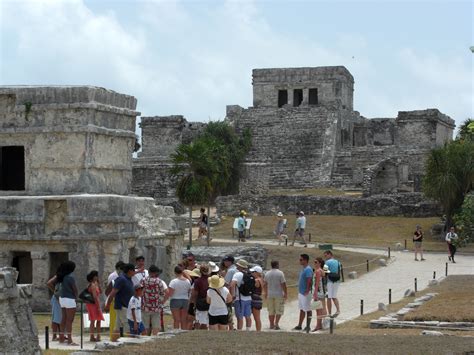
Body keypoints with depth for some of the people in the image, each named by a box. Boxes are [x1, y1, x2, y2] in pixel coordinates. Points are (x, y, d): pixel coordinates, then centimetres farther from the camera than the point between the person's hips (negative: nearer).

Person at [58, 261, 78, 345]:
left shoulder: (62, 276, 6)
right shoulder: (70, 277, -16)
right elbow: (75, 289, -12)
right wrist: (76, 296, 5)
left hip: (62, 298, 8)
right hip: (69, 299, -8)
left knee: (64, 319, 16)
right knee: (70, 320, -6)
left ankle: (62, 337, 22)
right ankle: (69, 340, -7)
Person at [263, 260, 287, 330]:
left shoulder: (267, 274, 5)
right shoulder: (280, 273, -10)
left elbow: (265, 285, 13)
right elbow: (283, 284, -12)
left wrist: (265, 293, 25)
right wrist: (286, 293, -4)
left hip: (269, 295, 4)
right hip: (279, 294, -4)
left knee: (271, 311, 11)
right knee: (279, 310, 3)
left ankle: (271, 324, 13)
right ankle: (276, 323, -9)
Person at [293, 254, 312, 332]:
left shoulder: (308, 269, -18)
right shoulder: (303, 268, 13)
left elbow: (309, 281, -23)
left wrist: (307, 291, -25)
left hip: (305, 293, -10)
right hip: (301, 292, 10)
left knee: (307, 310, -1)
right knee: (302, 309, 15)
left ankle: (308, 326, 5)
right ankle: (299, 325, 22)